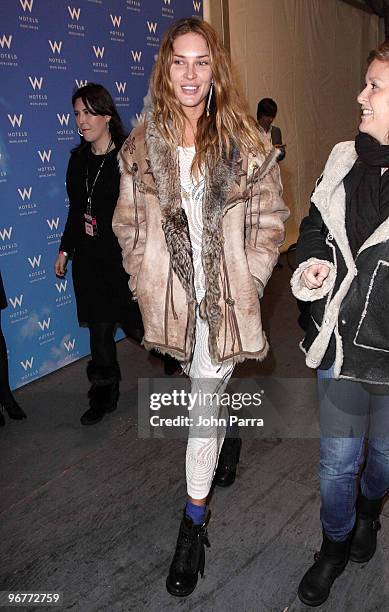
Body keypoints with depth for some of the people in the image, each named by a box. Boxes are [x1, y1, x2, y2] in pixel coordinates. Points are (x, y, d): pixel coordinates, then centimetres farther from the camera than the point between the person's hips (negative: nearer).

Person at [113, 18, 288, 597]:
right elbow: (130, 227, 5)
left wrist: (246, 285, -7)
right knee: (202, 389, 22)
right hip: (173, 297, 3)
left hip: (226, 294, -3)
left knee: (204, 398, -1)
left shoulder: (245, 145, -5)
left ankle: (194, 520, 16)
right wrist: (149, 287, -1)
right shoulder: (142, 146, 0)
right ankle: (228, 436, 56)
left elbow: (269, 221, -1)